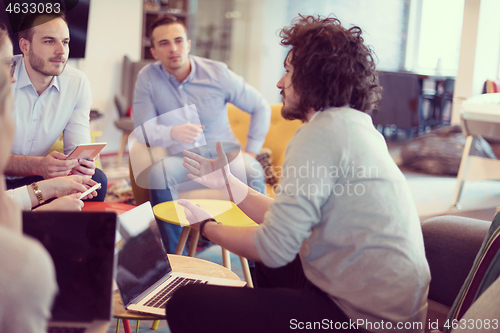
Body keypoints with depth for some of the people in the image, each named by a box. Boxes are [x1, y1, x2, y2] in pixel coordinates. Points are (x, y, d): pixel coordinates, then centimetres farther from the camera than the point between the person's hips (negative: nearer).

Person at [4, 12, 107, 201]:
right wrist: (38, 166, -39)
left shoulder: (77, 83, -4)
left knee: (95, 179, -20)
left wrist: (79, 163, -30)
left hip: (35, 179, 4)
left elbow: (77, 145, -4)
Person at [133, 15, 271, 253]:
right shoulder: (147, 78, -4)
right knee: (157, 171, -33)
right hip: (180, 160, 0)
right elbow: (143, 130, -11)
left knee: (252, 171, -31)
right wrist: (173, 133, -33)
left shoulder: (217, 72, -4)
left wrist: (251, 152, -6)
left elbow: (261, 108, 4)